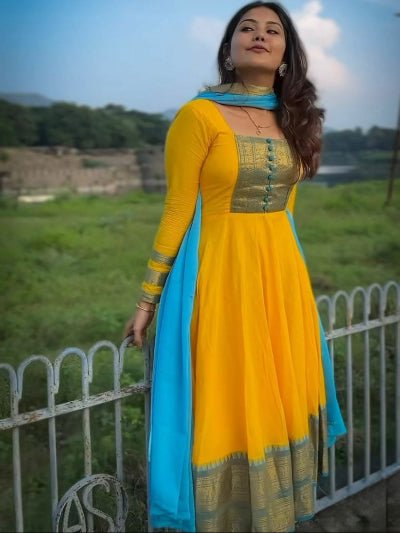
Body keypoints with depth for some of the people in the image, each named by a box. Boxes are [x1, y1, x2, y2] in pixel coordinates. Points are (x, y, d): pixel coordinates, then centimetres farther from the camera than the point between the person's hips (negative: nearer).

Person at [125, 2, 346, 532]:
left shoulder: (293, 119, 9)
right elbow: (178, 210, -8)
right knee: (225, 406, 4)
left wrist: (272, 260, 18)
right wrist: (149, 297, -7)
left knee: (275, 400, 14)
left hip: (282, 275, 6)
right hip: (221, 274, -5)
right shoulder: (199, 115, -9)